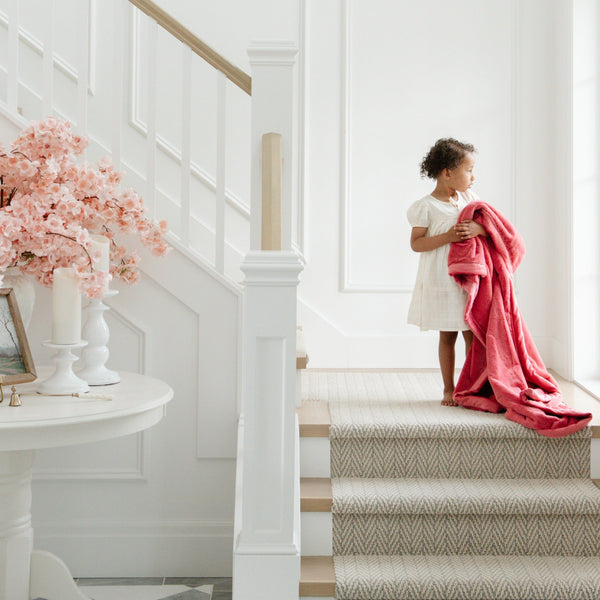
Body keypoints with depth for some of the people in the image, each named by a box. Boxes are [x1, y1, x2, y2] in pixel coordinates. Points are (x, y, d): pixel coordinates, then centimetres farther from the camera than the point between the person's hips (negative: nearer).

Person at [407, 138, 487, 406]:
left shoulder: (469, 198, 8)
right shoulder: (426, 206, -7)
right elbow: (416, 243, -10)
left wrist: (478, 229, -15)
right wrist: (447, 236, -20)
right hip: (441, 280, -4)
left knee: (473, 333, 4)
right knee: (447, 334, 4)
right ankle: (449, 389, 16)